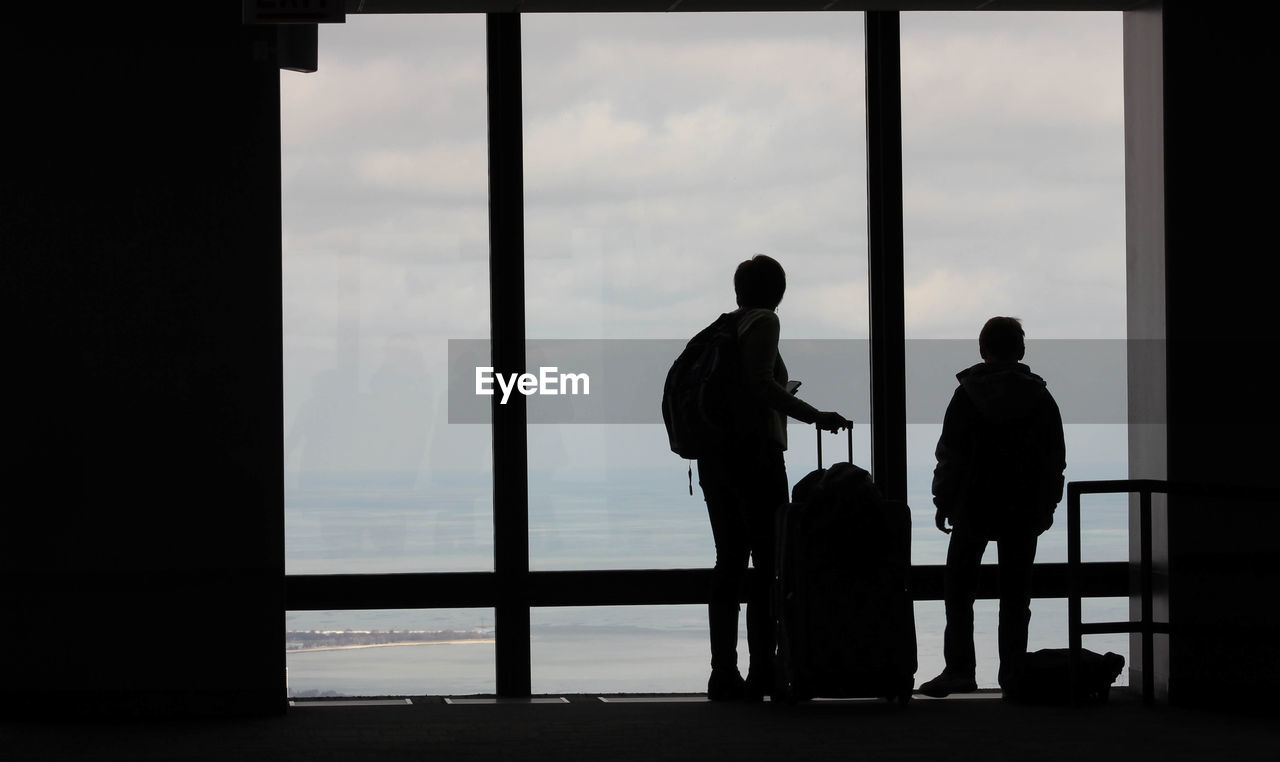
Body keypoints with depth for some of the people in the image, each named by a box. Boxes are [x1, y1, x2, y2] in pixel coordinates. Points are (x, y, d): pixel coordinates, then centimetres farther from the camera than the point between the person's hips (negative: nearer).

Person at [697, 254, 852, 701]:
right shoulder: (763, 322, -5)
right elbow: (760, 382, -20)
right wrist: (815, 417, -21)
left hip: (715, 458, 8)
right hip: (755, 451, -8)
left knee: (729, 563, 9)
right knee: (768, 563, -5)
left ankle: (723, 673, 6)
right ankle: (762, 672, -10)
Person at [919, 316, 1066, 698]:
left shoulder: (967, 394, -4)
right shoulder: (1039, 396, 3)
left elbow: (950, 454, -5)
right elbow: (1056, 456, 7)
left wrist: (943, 503, 2)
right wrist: (1047, 504, 15)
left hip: (974, 507, -2)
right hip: (1025, 509, 2)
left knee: (959, 588, 5)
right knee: (1016, 593, 7)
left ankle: (959, 670, -5)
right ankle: (1013, 671, 5)